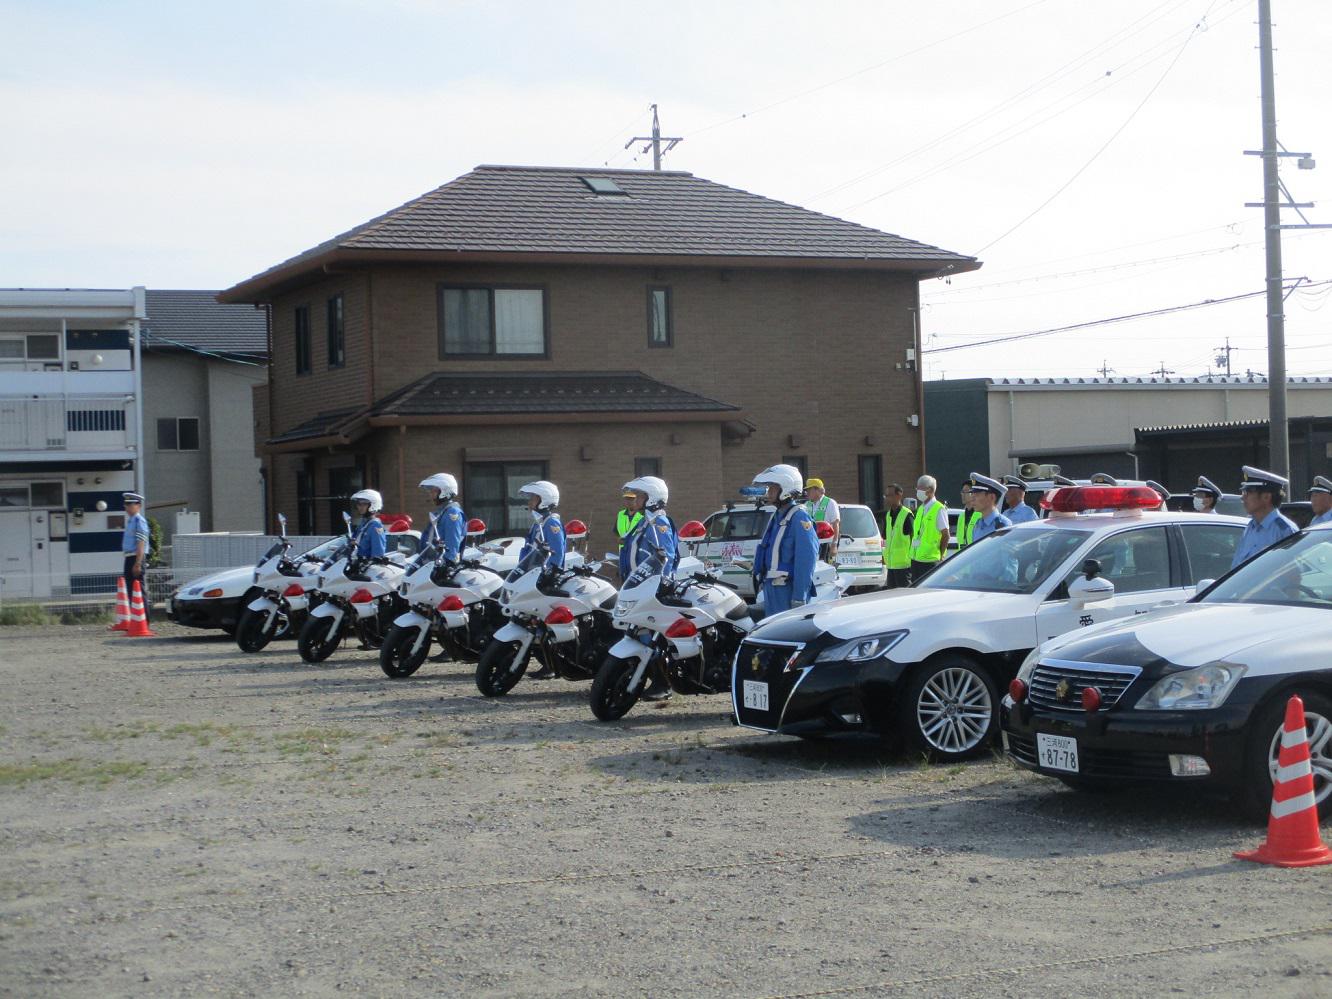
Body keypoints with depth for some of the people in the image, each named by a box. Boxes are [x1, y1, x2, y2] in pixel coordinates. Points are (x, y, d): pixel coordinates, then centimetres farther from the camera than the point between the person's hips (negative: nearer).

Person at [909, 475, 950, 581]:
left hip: (930, 560, -8)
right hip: (916, 559, 8)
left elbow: (945, 535, -10)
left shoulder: (939, 509, -9)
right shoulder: (920, 509, 15)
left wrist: (940, 556, -10)